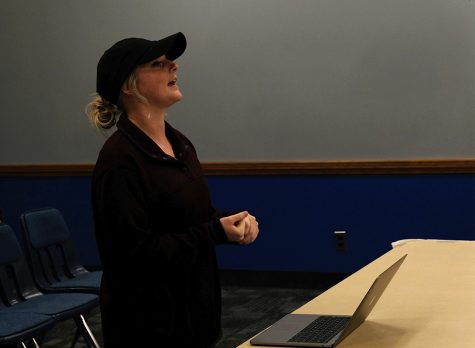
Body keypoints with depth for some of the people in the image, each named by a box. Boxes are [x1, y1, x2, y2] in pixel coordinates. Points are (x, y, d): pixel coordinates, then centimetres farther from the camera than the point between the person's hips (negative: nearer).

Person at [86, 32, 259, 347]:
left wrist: (235, 221, -4)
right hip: (149, 322, -8)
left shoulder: (180, 143, 7)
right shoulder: (119, 159, -20)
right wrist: (216, 232, -21)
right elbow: (134, 252, -23)